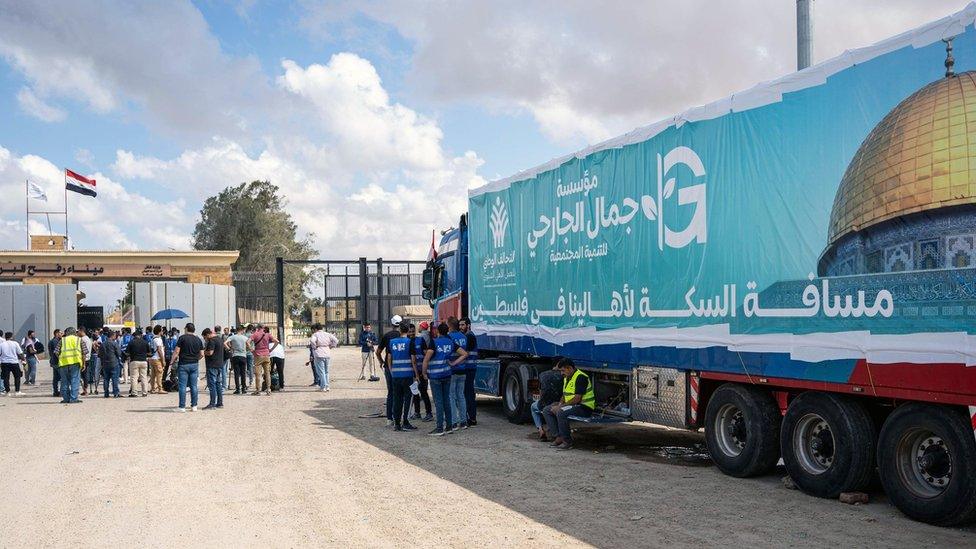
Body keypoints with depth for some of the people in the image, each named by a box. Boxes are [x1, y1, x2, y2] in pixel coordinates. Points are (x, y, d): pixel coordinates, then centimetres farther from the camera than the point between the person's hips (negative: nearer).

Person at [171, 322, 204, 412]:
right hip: (194, 364, 4)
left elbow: (176, 351, -9)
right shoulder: (198, 339, 8)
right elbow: (201, 354, 8)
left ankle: (182, 407, -2)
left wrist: (172, 361, 2)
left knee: (182, 386, -2)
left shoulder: (182, 338, -5)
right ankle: (194, 406, 9)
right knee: (194, 386, 7)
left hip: (183, 364, -4)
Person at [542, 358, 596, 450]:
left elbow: (577, 398, -24)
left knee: (561, 413, -34)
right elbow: (565, 395, 20)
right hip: (571, 405, 10)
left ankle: (567, 441, -21)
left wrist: (561, 406, -21)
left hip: (584, 407, -10)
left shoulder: (580, 377, -18)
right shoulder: (566, 378, 14)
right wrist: (560, 404, -2)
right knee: (546, 411, 2)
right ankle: (559, 436, -5)